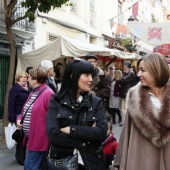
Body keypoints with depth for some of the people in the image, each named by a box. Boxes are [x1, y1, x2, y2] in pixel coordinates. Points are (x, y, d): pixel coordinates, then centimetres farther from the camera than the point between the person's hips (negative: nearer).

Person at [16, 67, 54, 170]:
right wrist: (19, 119, 4)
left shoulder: (48, 93, -18)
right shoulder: (33, 93, 14)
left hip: (40, 139, -9)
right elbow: (26, 112, 23)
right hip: (31, 137, 10)